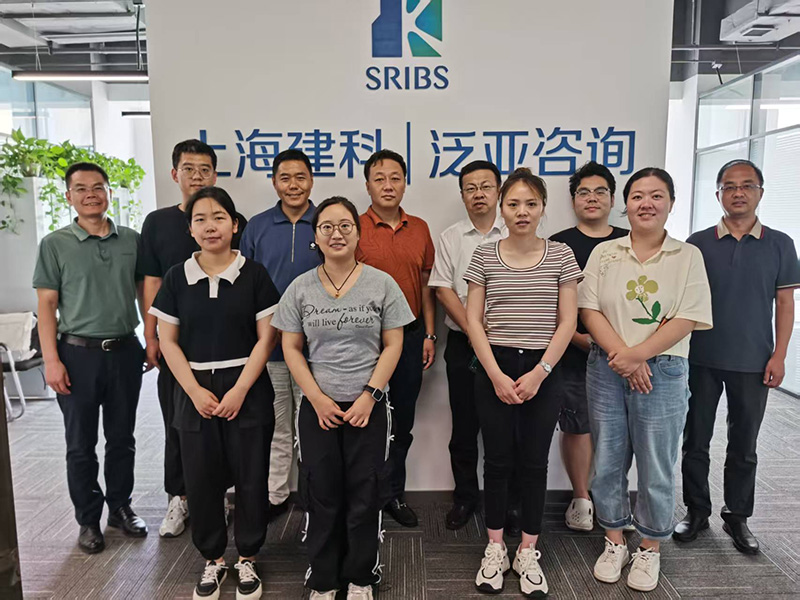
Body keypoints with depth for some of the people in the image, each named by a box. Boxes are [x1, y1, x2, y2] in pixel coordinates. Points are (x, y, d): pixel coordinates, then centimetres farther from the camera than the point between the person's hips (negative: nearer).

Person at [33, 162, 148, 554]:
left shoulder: (131, 241, 5)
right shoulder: (55, 245, -2)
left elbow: (144, 293, 11)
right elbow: (47, 306, -3)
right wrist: (51, 360, -10)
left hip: (124, 351, 2)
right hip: (78, 355, -2)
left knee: (122, 439, 14)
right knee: (81, 444, 9)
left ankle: (121, 507, 31)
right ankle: (88, 520, 25)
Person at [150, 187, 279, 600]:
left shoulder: (254, 274, -3)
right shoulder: (176, 277, 3)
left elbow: (266, 338, -5)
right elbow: (168, 340, 3)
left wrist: (239, 390, -12)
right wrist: (195, 390, -7)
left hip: (247, 389, -1)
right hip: (195, 391, 2)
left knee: (251, 476, 5)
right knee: (201, 478, 9)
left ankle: (247, 559, 26)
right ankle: (213, 559, 31)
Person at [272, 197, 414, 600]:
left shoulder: (382, 284, -1)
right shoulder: (300, 288, 3)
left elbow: (393, 345, -2)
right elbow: (291, 348, 2)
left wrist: (369, 396, -10)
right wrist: (318, 399, -7)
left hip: (369, 406, -1)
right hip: (317, 407, 1)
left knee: (365, 494, 7)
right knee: (321, 494, 9)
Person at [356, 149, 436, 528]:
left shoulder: (419, 228, 7)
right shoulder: (355, 228, -6)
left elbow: (425, 283, 11)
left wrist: (429, 334, 7)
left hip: (410, 335, 4)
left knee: (402, 421, 13)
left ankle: (394, 493, 30)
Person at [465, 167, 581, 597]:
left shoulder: (561, 256, 1)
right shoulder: (484, 256, 1)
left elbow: (567, 322, -1)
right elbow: (474, 321, -1)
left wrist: (539, 373, -10)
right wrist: (496, 375, -10)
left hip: (542, 371, 0)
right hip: (495, 370, 0)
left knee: (534, 462, 8)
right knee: (498, 460, 8)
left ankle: (528, 553, 25)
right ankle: (495, 549, 26)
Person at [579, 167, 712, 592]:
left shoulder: (687, 256, 1)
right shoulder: (604, 253, 5)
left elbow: (687, 320, -7)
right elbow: (589, 311, -2)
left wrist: (638, 354, -16)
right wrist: (621, 356, -14)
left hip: (662, 372, -1)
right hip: (606, 370, 2)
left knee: (656, 468, 9)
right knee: (607, 462, 11)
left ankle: (649, 550, 31)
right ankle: (614, 543, 31)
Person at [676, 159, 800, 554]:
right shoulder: (698, 244, 1)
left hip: (753, 362, 0)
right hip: (701, 358, 0)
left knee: (744, 445, 12)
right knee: (695, 440, 8)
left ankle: (737, 517, 28)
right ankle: (697, 511, 25)